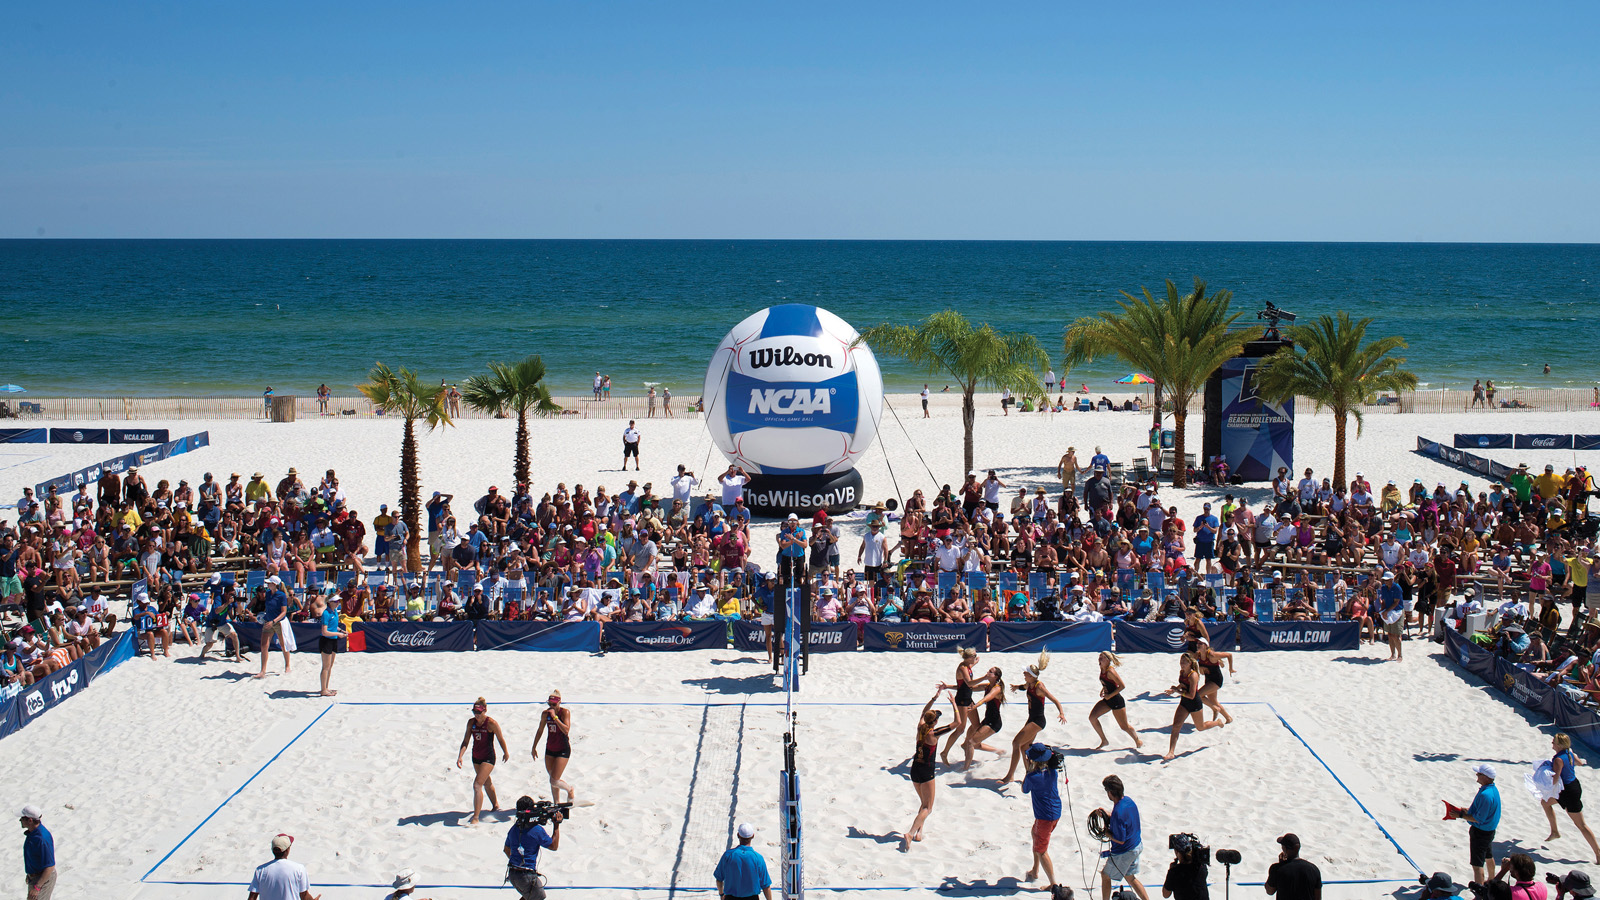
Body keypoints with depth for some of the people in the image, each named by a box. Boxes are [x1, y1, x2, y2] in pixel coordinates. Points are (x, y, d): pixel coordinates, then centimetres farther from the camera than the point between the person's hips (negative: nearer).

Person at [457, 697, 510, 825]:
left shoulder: (491, 723, -19)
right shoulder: (471, 722, -3)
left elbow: (500, 739, -5)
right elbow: (466, 741, -1)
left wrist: (506, 753, 7)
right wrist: (460, 756, -13)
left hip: (488, 758, -6)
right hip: (476, 757, 7)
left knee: (477, 785, -17)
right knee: (486, 783, 24)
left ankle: (476, 817, -14)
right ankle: (495, 805, 48)